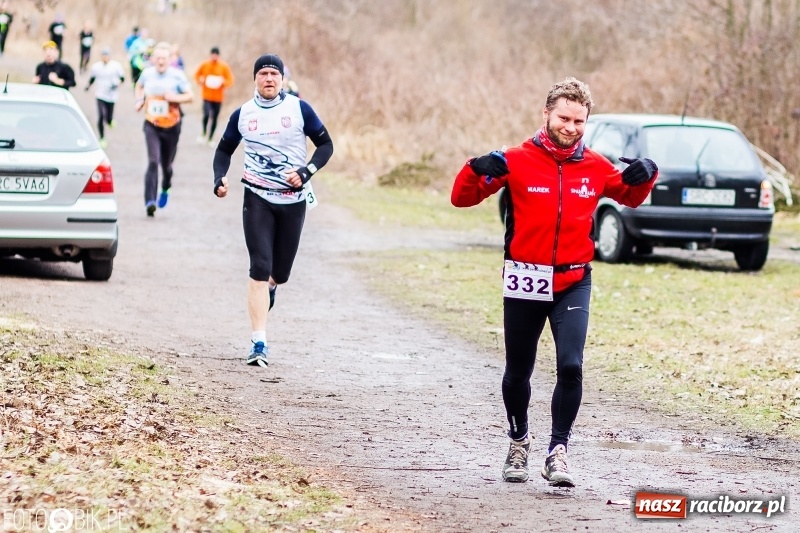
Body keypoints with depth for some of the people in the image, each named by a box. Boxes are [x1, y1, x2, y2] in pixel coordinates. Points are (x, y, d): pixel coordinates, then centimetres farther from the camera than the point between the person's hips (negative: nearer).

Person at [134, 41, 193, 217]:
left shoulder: (177, 75, -8)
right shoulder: (147, 73, 0)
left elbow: (190, 96, -5)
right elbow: (139, 86, 23)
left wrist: (175, 98, -21)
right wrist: (139, 100, 5)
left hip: (171, 126, 0)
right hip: (151, 125, 0)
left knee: (166, 164, 12)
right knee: (153, 162, -17)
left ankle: (165, 189, 46)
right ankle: (149, 201, -22)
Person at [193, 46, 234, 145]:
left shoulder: (224, 66, -5)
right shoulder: (205, 64, -2)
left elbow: (230, 81, -1)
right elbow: (197, 75, 11)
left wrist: (223, 82, -20)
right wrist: (201, 81, -9)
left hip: (218, 97, 1)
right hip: (207, 96, -1)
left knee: (214, 118, 6)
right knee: (207, 115, -19)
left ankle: (210, 138, 19)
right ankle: (205, 134, 1)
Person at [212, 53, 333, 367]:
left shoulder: (299, 109, -2)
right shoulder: (242, 114, 3)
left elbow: (325, 144, 2)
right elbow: (224, 149, 16)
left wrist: (306, 172, -14)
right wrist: (219, 178, -4)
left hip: (293, 200, 0)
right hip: (257, 199, 0)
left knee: (280, 273, 9)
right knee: (259, 269, -12)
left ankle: (268, 289, 49)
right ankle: (259, 344, -13)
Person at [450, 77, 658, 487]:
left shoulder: (595, 167, 0)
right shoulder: (517, 161, -8)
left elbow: (629, 196, 20)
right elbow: (462, 198, -8)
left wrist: (644, 176, -2)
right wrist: (477, 171, -29)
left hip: (573, 283, 1)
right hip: (524, 282, -1)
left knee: (571, 367, -16)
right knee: (518, 371, 13)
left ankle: (557, 452, -5)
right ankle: (519, 442, 37)